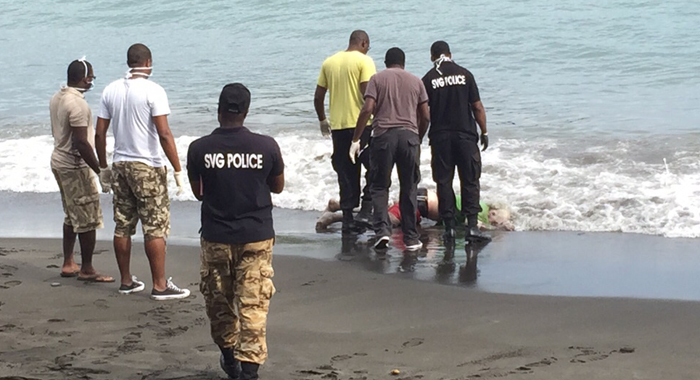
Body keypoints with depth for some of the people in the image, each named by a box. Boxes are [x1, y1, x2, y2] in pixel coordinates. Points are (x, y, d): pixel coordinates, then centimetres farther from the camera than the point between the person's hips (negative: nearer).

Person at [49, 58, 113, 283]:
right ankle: (86, 270, 4)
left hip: (59, 161, 10)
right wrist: (100, 171, -20)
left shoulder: (57, 98, 8)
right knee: (88, 220, -1)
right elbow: (81, 142, -26)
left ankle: (68, 264, 24)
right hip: (75, 167, -10)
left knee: (72, 217, 19)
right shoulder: (78, 104, -22)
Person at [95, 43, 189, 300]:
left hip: (120, 165, 6)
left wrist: (103, 168, 17)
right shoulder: (153, 91, -12)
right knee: (155, 228, -2)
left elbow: (100, 133, 7)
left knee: (123, 226, 11)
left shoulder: (111, 90, 5)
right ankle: (160, 286, -2)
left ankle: (126, 281, 19)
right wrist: (178, 170, -15)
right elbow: (164, 134, -18)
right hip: (147, 167, -6)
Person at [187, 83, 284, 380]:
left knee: (218, 300, 19)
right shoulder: (266, 146, -9)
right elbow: (278, 187, 7)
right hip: (256, 237, -1)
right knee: (253, 304, 1)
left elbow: (197, 192, 6)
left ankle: (229, 356, 34)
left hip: (216, 238, 1)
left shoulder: (199, 149, -8)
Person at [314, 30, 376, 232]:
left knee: (346, 172, 10)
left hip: (337, 125, 5)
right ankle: (366, 209, -5)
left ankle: (347, 217, 10)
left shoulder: (329, 62, 11)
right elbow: (367, 92, -16)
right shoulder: (364, 61, -5)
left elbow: (318, 96, 13)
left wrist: (322, 120, 25)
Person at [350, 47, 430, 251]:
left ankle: (382, 229, -11)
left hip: (384, 135, -2)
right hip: (409, 135, 2)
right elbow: (425, 116, 10)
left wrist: (356, 139, -3)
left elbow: (367, 109, -6)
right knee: (409, 188, 10)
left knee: (379, 186, 8)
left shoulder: (377, 79, 6)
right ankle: (411, 238, 11)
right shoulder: (416, 81, 14)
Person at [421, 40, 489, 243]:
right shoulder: (464, 74, 0)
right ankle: (472, 224, -2)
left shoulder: (428, 79, -1)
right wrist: (484, 132, 8)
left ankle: (449, 226, 4)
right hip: (465, 135, 0)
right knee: (470, 180, 5)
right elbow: (477, 107, 0)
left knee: (444, 181, 6)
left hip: (440, 137, 0)